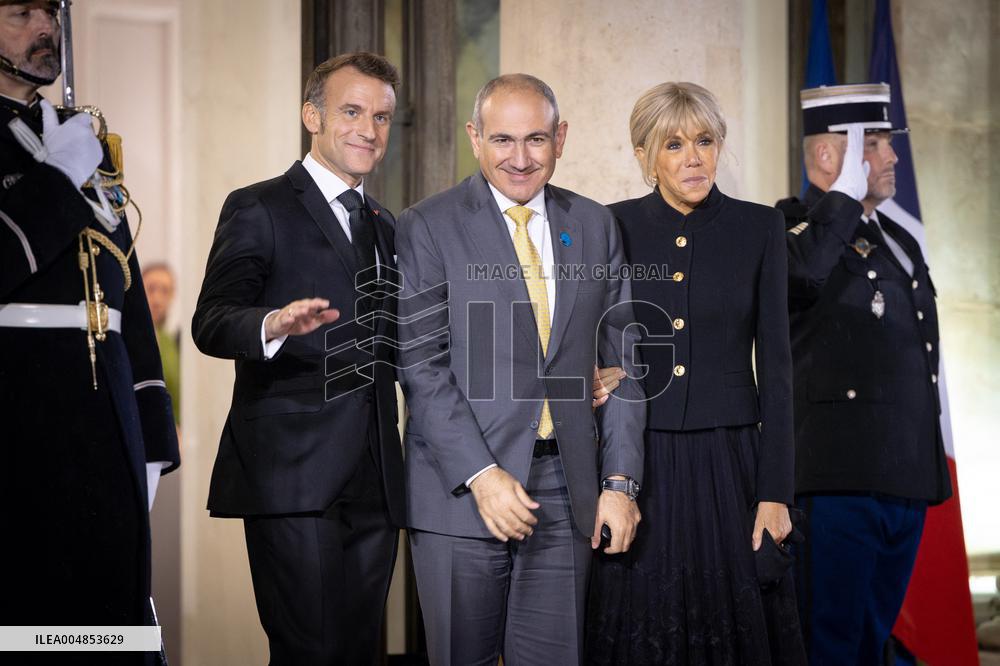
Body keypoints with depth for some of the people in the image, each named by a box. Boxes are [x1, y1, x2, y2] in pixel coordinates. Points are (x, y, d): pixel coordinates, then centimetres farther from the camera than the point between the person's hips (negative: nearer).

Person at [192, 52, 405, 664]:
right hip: (294, 474, -6)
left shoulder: (384, 225, 21)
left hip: (374, 478, 6)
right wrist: (273, 326, -33)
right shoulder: (259, 210, 0)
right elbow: (212, 322, -13)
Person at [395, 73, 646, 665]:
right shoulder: (428, 228, -1)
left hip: (567, 492, 3)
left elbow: (620, 361, 10)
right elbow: (422, 366, -7)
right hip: (461, 486, -3)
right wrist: (481, 474, -15)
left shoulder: (596, 227, 11)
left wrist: (620, 482, 3)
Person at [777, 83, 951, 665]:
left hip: (906, 485, 8)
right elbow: (801, 273, -32)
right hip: (838, 483, -8)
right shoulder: (795, 228, -5)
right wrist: (847, 191, -17)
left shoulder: (899, 240, 21)